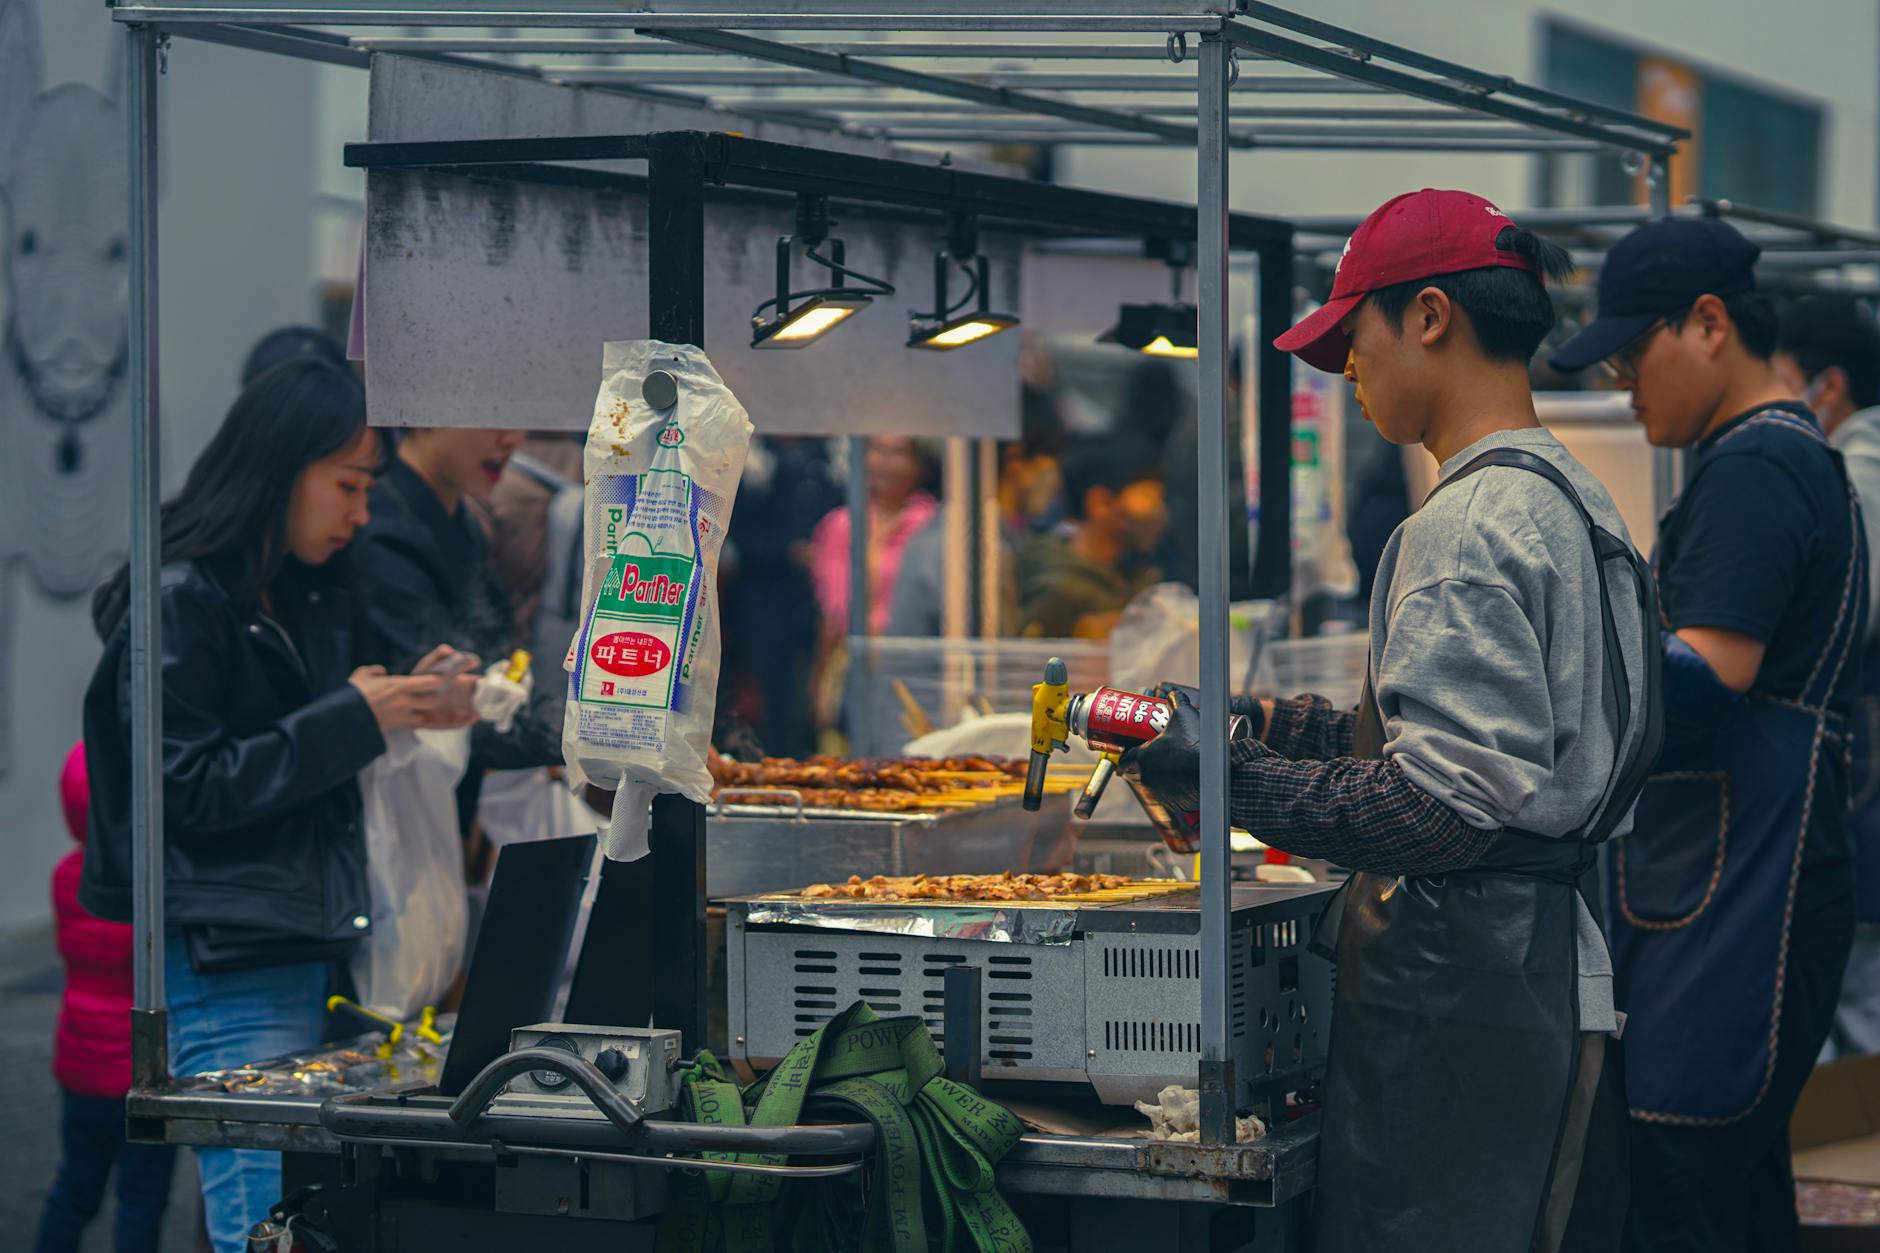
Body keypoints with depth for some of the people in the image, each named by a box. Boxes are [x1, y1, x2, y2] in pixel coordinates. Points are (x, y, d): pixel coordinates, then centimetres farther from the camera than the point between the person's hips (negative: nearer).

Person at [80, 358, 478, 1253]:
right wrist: (354, 718, -15)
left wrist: (404, 708, 5)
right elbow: (190, 787, -14)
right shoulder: (181, 601, -9)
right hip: (225, 966, -8)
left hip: (310, 943, 8)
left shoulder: (311, 598, 17)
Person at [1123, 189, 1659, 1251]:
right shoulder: (1574, 500, 15)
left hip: (1464, 1001, -10)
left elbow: (1446, 810, -22)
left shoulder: (1468, 527, -16)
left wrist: (1233, 777, -15)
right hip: (1565, 984, 10)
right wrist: (1314, 732, 17)